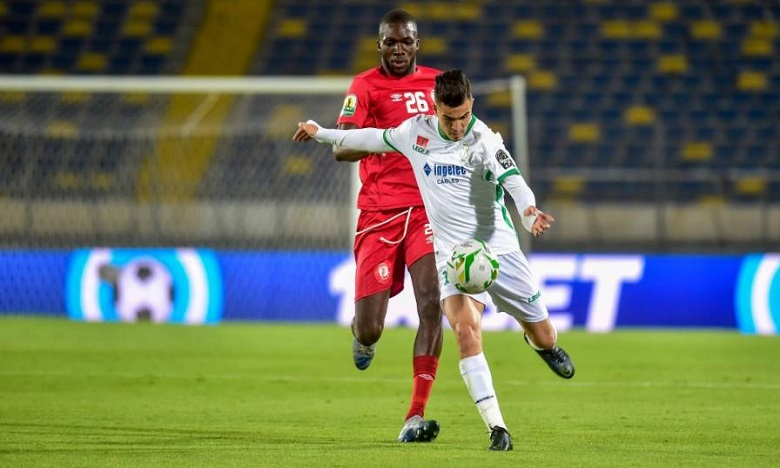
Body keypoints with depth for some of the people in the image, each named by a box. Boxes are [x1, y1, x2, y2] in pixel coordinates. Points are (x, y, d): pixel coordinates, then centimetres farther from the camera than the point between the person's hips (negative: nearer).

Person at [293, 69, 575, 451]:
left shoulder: (484, 140, -14)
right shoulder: (416, 132, -1)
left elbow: (513, 180, -29)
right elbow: (376, 138, 19)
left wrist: (529, 212, -50)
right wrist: (322, 134, 28)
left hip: (499, 249, -2)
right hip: (452, 253, 2)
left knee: (544, 337, 6)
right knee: (466, 329, -25)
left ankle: (541, 343, 48)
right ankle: (496, 427, -26)